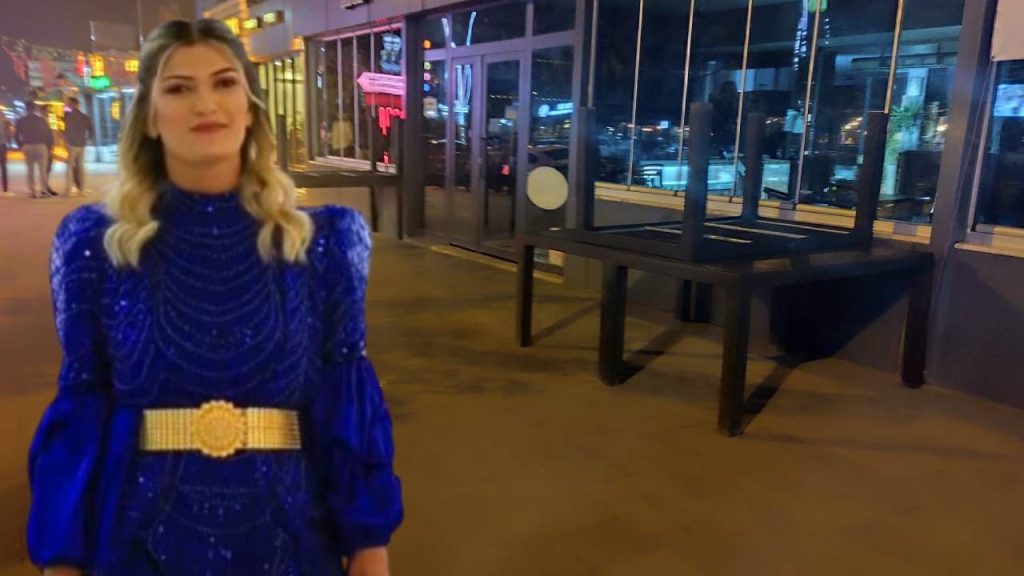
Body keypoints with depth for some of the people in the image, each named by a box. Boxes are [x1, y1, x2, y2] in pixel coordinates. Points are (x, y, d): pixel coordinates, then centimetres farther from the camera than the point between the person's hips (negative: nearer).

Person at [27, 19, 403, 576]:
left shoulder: (320, 242, -6)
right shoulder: (98, 243, -4)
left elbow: (349, 398, -5)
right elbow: (81, 403, 0)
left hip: (285, 527, 0)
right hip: (142, 531, 1)